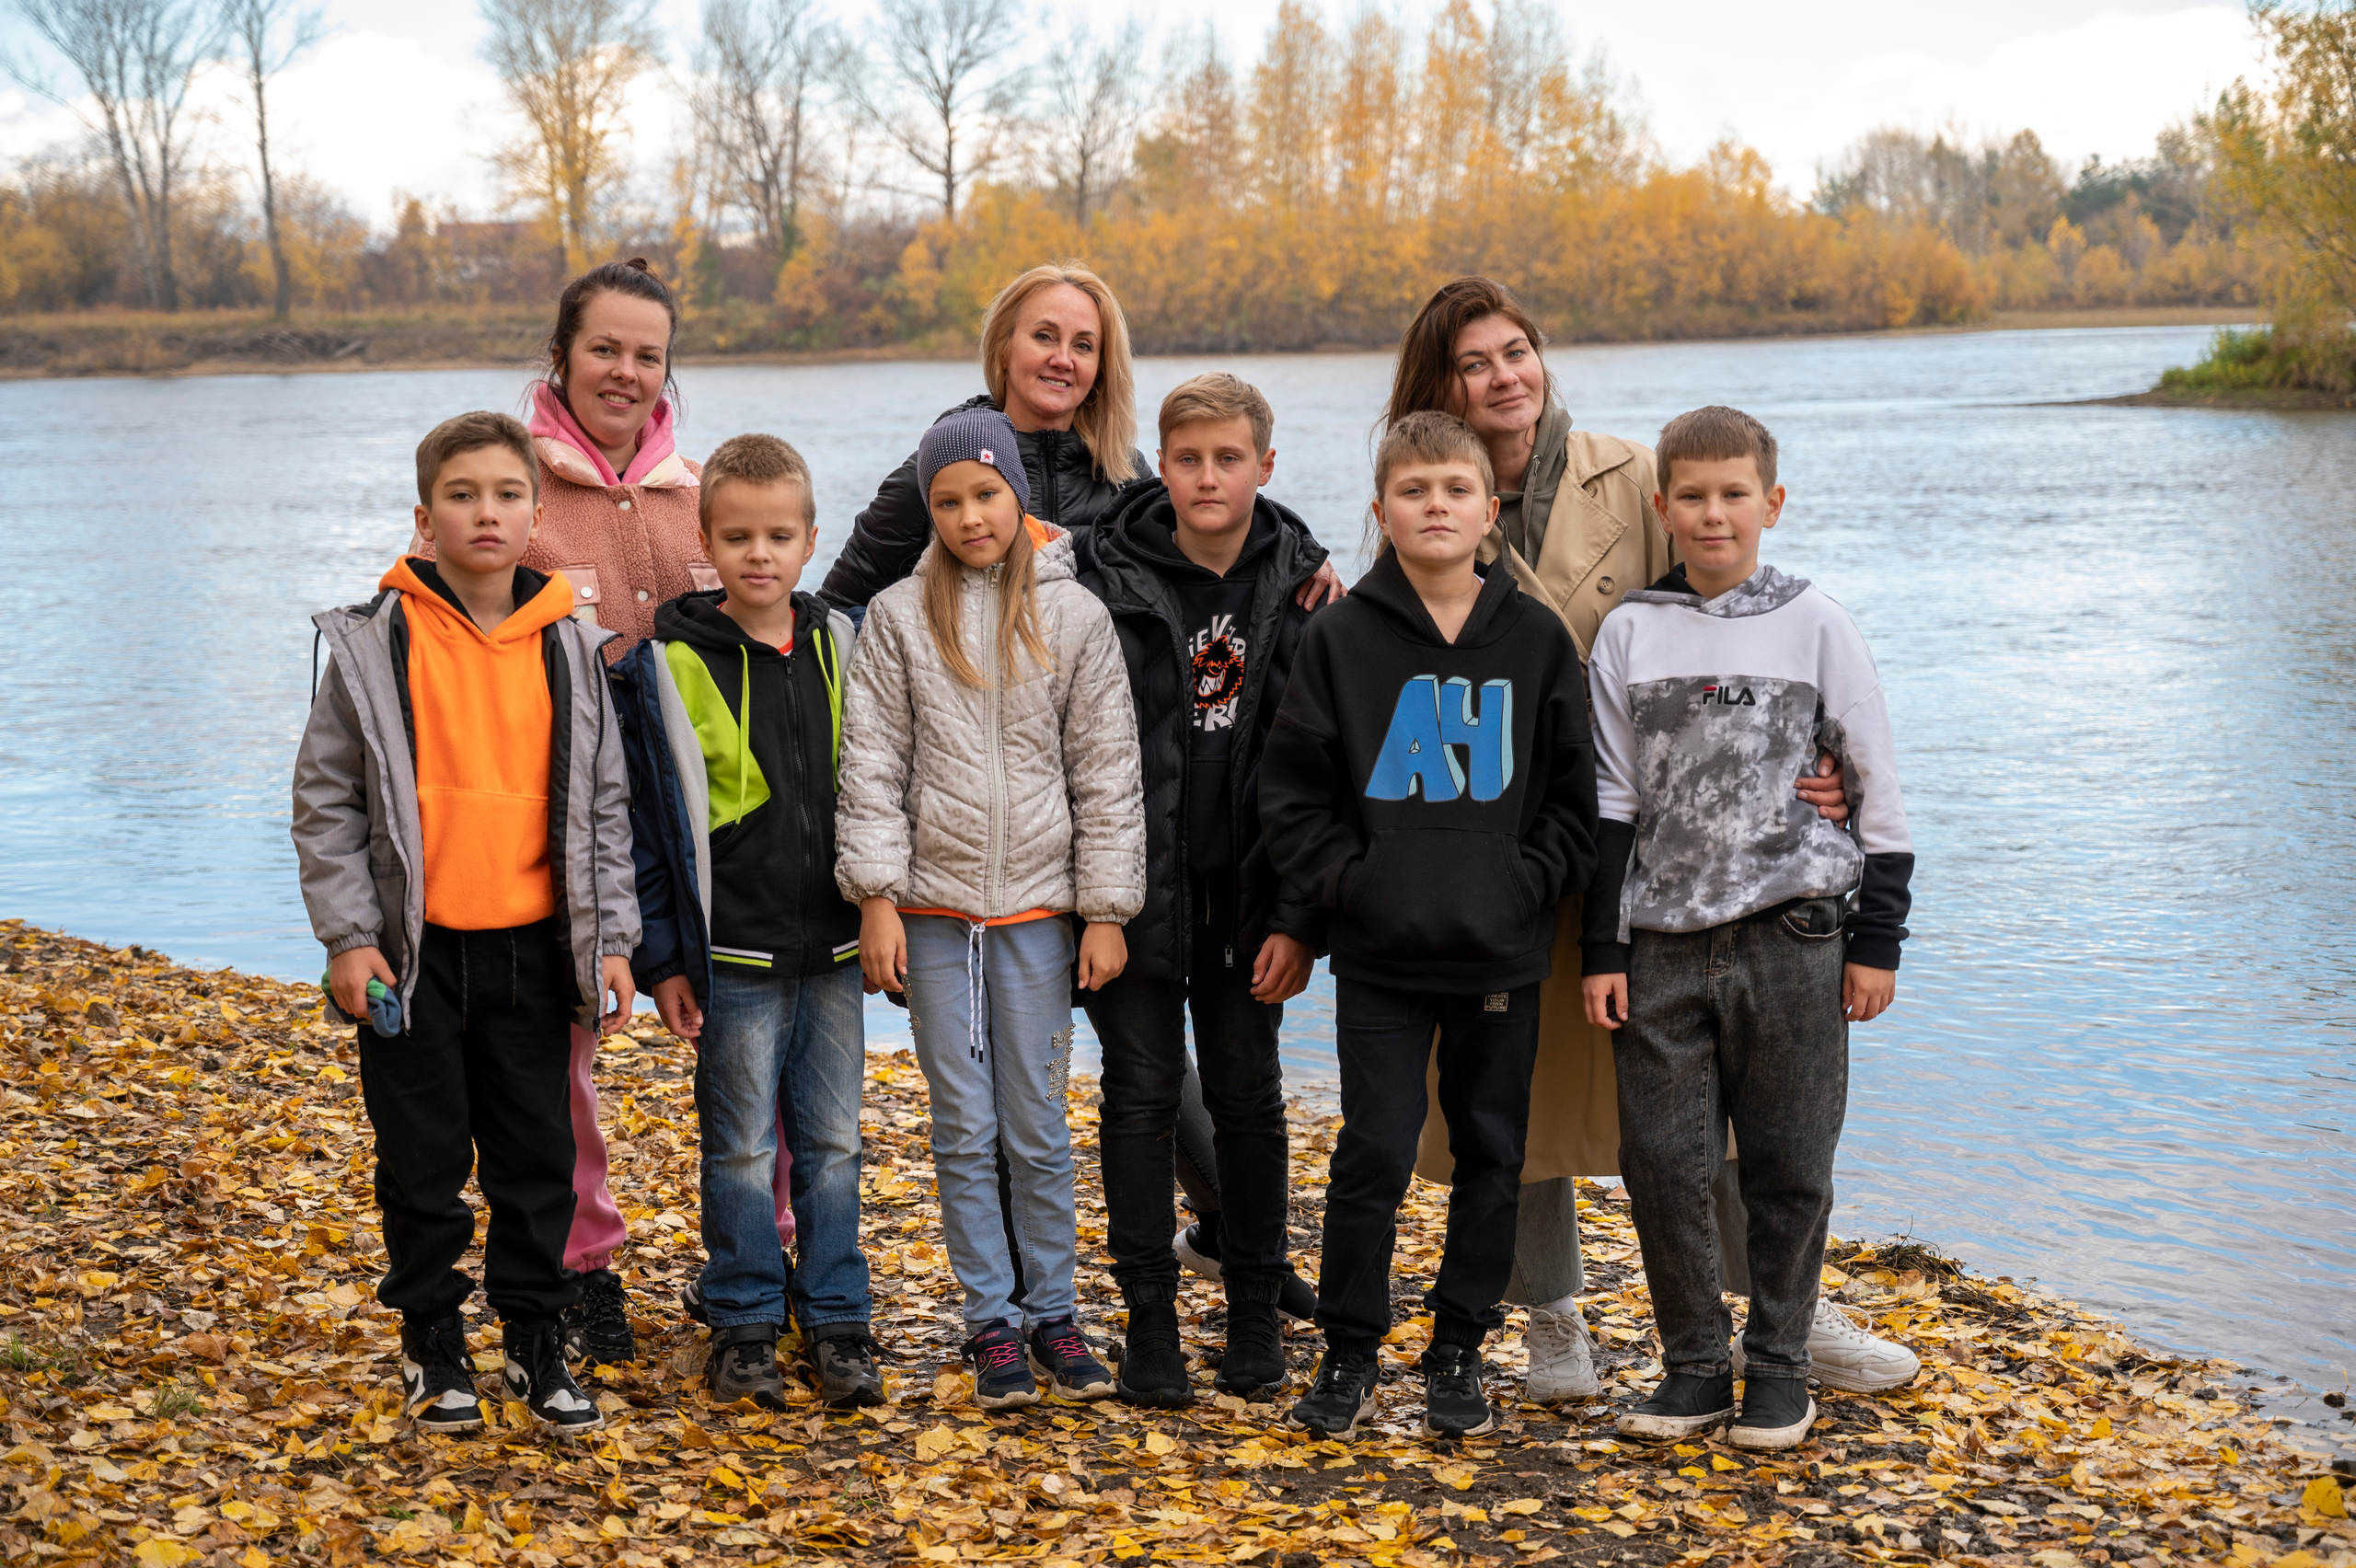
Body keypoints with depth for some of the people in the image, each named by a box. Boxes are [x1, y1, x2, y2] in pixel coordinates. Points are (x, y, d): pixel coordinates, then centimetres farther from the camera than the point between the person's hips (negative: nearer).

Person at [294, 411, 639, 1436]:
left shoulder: (569, 648, 3)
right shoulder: (373, 643, -4)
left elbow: (601, 803, 8)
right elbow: (326, 801, -2)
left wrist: (612, 938, 3)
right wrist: (349, 936, -8)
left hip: (533, 948, 2)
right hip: (413, 952, -2)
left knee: (538, 1157, 8)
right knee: (424, 1160, 7)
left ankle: (537, 1342, 22)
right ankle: (433, 1346, 22)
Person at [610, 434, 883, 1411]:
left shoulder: (841, 648, 6)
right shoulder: (668, 666, -6)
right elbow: (645, 819, -4)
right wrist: (661, 955, -7)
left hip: (833, 947, 3)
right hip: (733, 954, -3)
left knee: (832, 1141, 9)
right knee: (742, 1147, 5)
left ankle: (835, 1321, 19)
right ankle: (743, 1325, 18)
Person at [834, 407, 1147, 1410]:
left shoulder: (1074, 617, 1)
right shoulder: (900, 616, 2)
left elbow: (1107, 773, 2)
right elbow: (872, 764, 1)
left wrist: (1106, 911, -2)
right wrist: (876, 896, -6)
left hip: (1038, 908, 0)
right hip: (932, 908, 0)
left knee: (1038, 1129, 6)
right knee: (964, 1129, 5)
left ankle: (1053, 1310, 19)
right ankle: (991, 1319, 16)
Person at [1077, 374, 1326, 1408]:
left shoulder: (1303, 585, -1)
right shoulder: (1113, 584, -4)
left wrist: (1300, 917, -7)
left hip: (1247, 890, 1)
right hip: (1137, 885, -1)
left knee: (1248, 1094, 10)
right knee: (1142, 1094, 4)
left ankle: (1256, 1312, 22)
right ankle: (1150, 1318, 14)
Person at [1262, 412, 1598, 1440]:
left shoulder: (1535, 637, 3)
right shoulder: (1342, 634, -1)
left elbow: (1575, 790, 7)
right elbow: (1291, 786, 2)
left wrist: (1533, 882, -4)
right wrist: (1345, 880, -6)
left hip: (1503, 953, 2)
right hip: (1381, 952, -2)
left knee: (1491, 1155, 9)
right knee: (1373, 1153, -1)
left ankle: (1459, 1352, 23)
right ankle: (1349, 1353, 15)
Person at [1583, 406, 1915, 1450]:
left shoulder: (1816, 627, 2)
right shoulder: (1630, 634, 5)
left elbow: (1875, 787, 4)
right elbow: (1611, 802, 7)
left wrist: (1877, 939, 1)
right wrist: (1603, 950, 3)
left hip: (1791, 934, -1)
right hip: (1662, 941, 1)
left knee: (1789, 1167, 4)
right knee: (1662, 1165, 1)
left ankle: (1778, 1371, 19)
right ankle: (1693, 1367, 15)